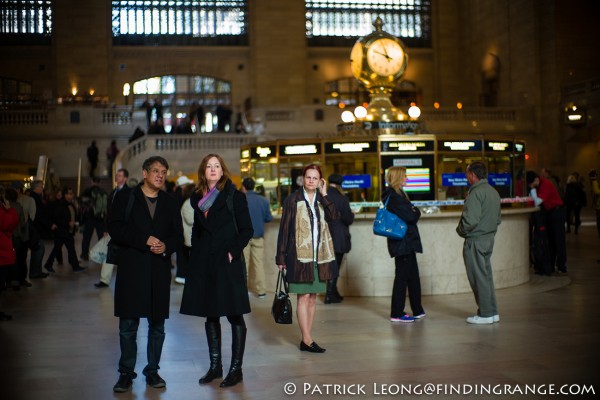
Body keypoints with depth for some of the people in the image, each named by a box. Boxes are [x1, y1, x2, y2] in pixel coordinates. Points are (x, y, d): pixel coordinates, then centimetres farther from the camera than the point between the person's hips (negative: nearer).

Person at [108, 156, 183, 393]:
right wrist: (145, 239, -16)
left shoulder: (170, 202, 12)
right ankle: (126, 373, 12)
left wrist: (166, 246, -10)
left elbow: (178, 235, 11)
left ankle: (152, 371, 20)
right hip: (131, 270, -2)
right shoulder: (125, 198, 3)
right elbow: (115, 229, -8)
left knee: (157, 325, 8)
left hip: (159, 271, 3)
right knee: (128, 325, 1)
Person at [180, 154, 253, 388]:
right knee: (210, 315, 10)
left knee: (234, 315, -1)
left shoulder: (234, 197, -1)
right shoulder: (197, 198, 12)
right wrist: (195, 255, 8)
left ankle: (236, 369, 6)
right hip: (204, 264, 5)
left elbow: (246, 230, -3)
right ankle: (215, 366, 21)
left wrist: (233, 252, -14)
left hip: (228, 263, -5)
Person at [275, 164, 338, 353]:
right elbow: (284, 229, -4)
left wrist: (324, 195, -8)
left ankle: (306, 339, 15)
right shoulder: (293, 200, -3)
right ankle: (307, 340, -3)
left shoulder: (322, 200, 10)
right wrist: (281, 257, -6)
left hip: (319, 257, 5)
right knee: (304, 297, -6)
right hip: (299, 256, -5)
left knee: (313, 297, 8)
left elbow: (334, 216, -8)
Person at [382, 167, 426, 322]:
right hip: (401, 241, -10)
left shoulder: (398, 193, 17)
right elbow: (410, 216, -20)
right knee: (402, 276, -4)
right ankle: (396, 314, 3)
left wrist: (413, 212, -4)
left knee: (413, 276, 15)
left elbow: (412, 215, 15)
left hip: (406, 241, 10)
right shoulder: (393, 195, -16)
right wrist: (415, 211, -2)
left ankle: (417, 311, 23)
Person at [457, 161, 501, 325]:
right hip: (489, 238, 9)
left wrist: (460, 231, -7)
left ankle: (485, 314, 4)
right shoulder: (494, 192, 13)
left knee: (478, 277, -1)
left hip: (475, 240, -9)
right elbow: (498, 219, 17)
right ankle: (492, 312, 20)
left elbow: (470, 220, -24)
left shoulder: (475, 193, -17)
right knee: (486, 275, 15)